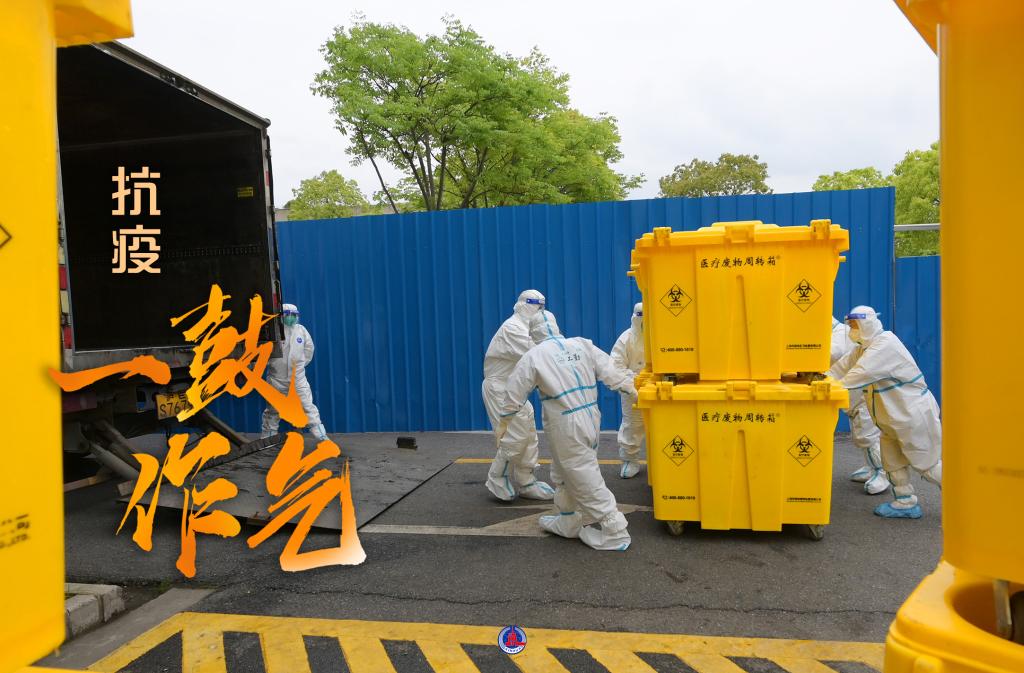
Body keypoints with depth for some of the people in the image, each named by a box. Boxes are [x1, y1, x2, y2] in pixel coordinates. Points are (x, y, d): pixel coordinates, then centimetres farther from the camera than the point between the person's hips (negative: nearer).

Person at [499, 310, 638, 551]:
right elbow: (611, 372, 4)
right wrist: (634, 391, 12)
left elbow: (514, 393, 0)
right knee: (565, 473, 22)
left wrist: (503, 422, 12)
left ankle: (614, 533, 4)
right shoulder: (582, 345, 6)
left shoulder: (534, 356, -5)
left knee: (586, 478, 1)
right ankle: (567, 523, 33)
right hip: (591, 420, 7)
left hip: (566, 427, -7)